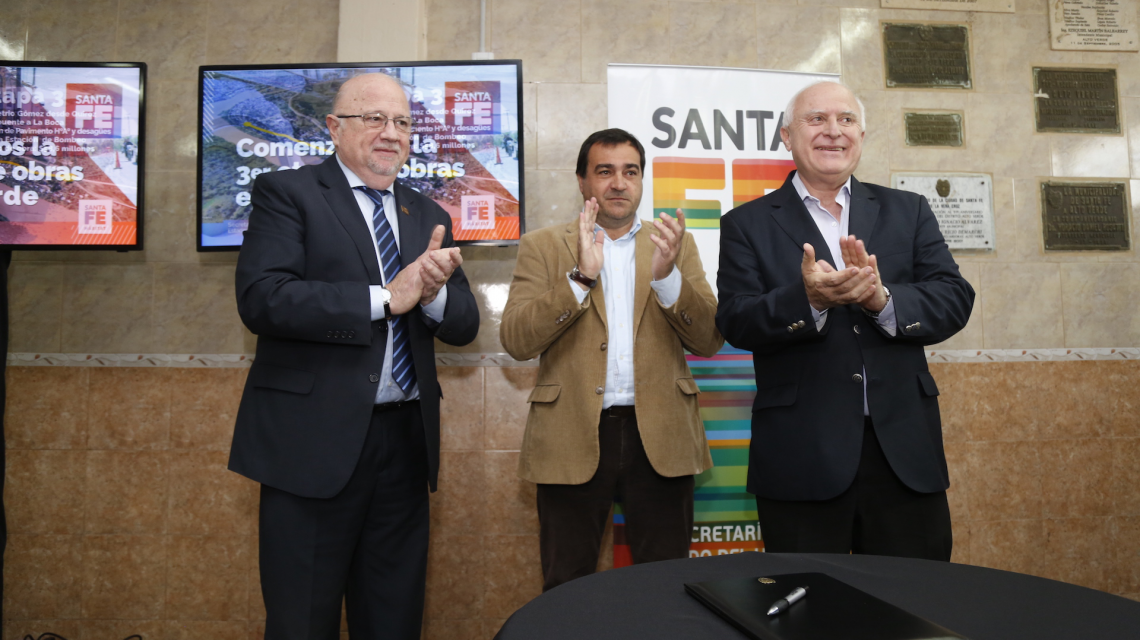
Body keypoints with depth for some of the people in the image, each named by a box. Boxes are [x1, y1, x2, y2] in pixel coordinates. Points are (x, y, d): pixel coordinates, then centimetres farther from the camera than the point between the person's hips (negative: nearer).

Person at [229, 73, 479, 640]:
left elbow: (464, 325, 9)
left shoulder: (427, 216, 14)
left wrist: (432, 292, -13)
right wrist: (385, 299, -17)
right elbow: (261, 299, -17)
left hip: (405, 441, 5)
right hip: (314, 442, -4)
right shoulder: (287, 193, -1)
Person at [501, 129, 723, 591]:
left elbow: (709, 341, 1)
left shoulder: (675, 244, 10)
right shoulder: (543, 246, 5)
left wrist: (667, 276, -16)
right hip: (572, 439, -1)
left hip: (660, 436, 2)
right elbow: (516, 340, -8)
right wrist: (581, 276, -19)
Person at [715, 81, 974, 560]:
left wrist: (882, 299, -19)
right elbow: (735, 322, -8)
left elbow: (955, 301, 1)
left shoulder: (908, 212, 12)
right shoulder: (747, 225, 3)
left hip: (905, 451, 3)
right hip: (801, 457, -2)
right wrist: (808, 299, -26)